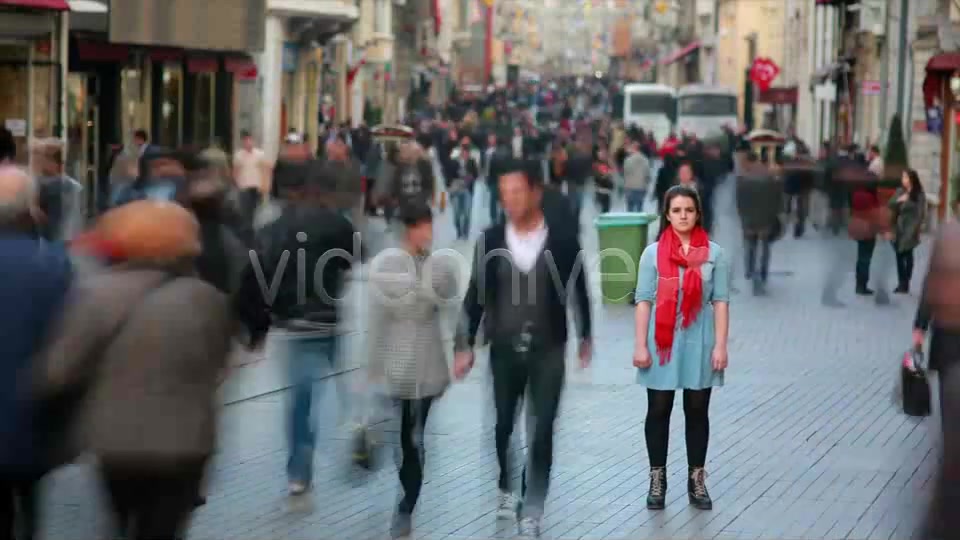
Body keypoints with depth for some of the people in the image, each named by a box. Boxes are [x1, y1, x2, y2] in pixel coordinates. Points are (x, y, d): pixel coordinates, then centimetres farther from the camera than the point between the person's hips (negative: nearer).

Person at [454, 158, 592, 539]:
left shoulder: (563, 240, -6)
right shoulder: (491, 240, -3)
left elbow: (579, 292, 5)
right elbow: (475, 295, 3)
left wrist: (586, 339, 10)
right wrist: (465, 346, 1)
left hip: (548, 351, -2)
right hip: (504, 349, 2)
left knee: (541, 432, -1)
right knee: (503, 426, 11)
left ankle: (532, 509, 6)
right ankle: (506, 489, 34)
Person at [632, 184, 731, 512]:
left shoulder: (714, 254, 0)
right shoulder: (653, 253, -1)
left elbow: (721, 301, 0)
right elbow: (643, 300, -1)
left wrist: (720, 345, -5)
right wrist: (640, 345, -5)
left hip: (698, 342, 0)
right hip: (662, 342, 0)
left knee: (698, 411, 7)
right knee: (658, 410, 5)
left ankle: (697, 481, 16)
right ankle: (657, 480, 15)